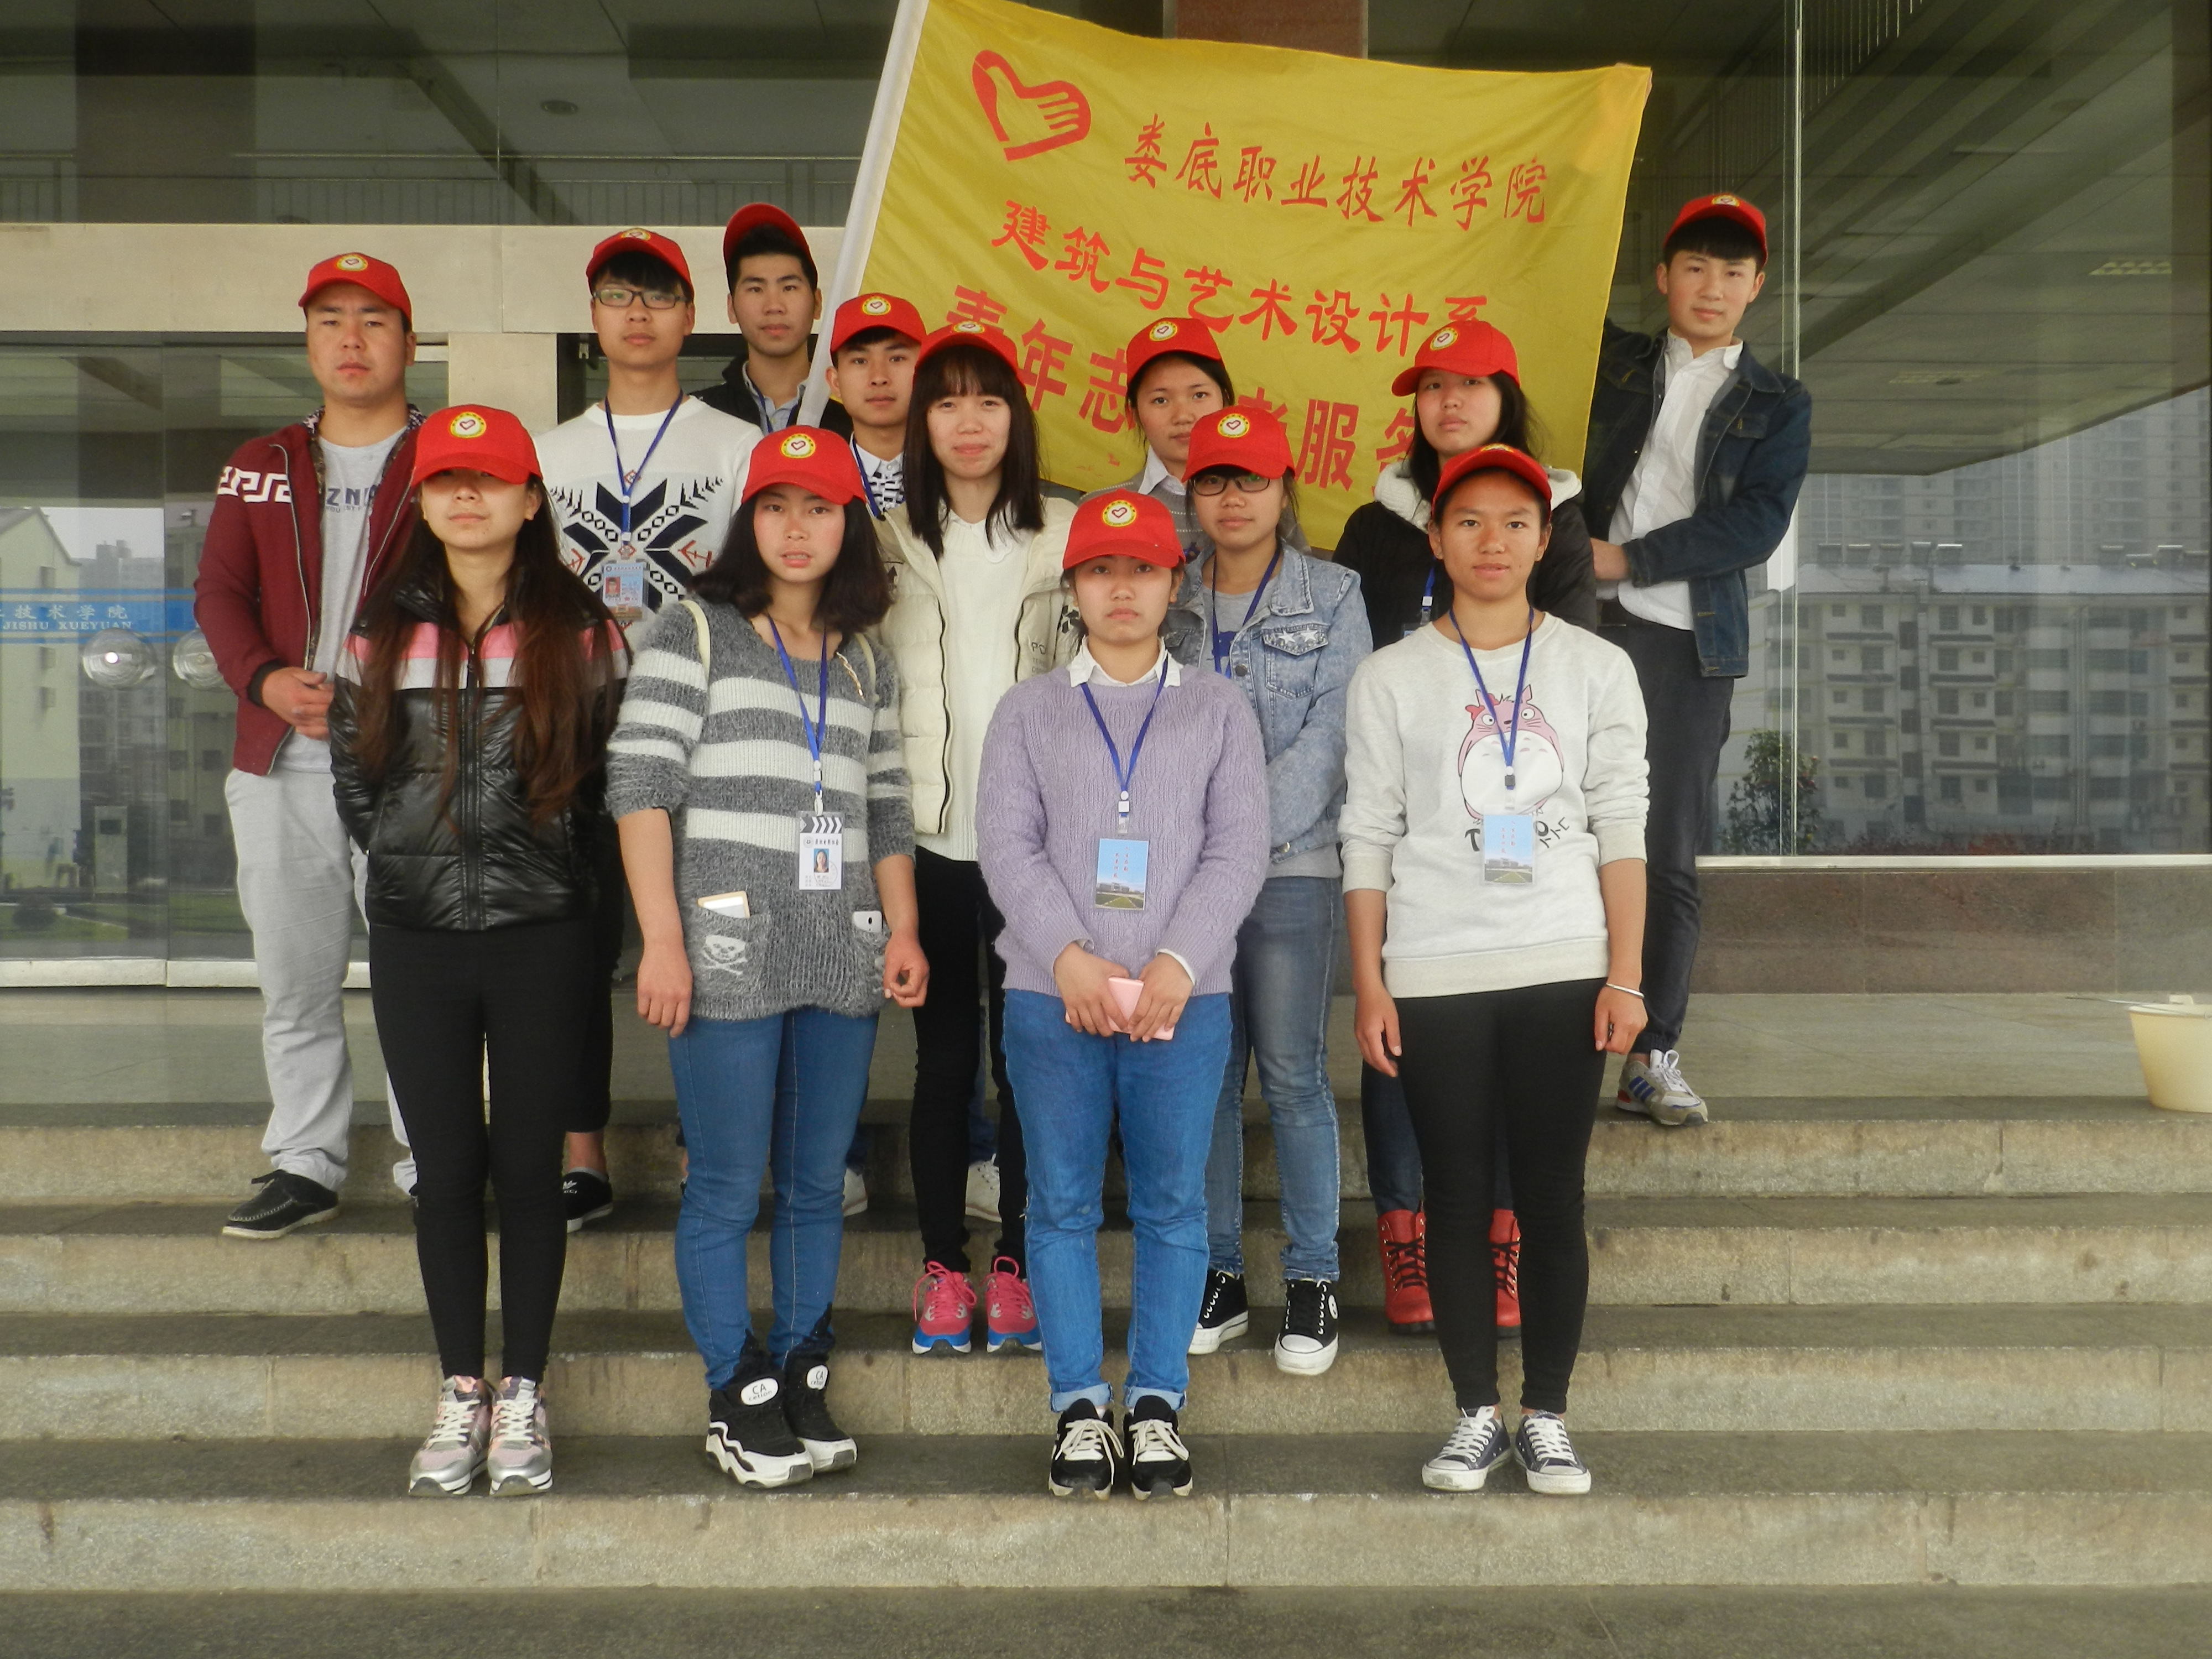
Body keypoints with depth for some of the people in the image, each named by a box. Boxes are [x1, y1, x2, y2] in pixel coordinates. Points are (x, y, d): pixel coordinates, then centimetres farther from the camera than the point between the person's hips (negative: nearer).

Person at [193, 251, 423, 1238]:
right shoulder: (260, 468, 16)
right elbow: (219, 591, 11)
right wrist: (266, 681, -9)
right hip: (281, 764, 4)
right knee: (294, 980, 10)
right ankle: (305, 1165, 22)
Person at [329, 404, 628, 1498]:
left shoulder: (579, 630, 0)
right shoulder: (383, 628, 8)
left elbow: (614, 781, 1)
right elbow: (352, 778, 11)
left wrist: (553, 878, 1)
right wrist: (420, 862, 5)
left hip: (543, 941, -2)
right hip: (415, 939, 2)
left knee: (529, 1165, 6)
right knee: (447, 1169, 8)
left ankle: (523, 1395, 18)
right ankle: (461, 1394, 21)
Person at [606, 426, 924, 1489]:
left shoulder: (867, 663, 16)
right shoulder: (695, 636, 1)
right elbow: (639, 788, -6)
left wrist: (904, 930, 7)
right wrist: (662, 939, -14)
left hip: (841, 961, 5)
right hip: (727, 954, -5)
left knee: (818, 1184, 11)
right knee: (728, 1188, 1)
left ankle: (800, 1377, 25)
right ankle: (735, 1396, 16)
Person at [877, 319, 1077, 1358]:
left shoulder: (1066, 536, 5)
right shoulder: (889, 541, 8)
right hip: (931, 839, 1)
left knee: (1027, 1055, 5)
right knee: (944, 1057, 6)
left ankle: (1015, 1263, 18)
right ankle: (942, 1264, 18)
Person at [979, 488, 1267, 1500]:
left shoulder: (1219, 709, 11)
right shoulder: (1028, 711, 11)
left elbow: (1238, 851, 1)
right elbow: (1007, 847, 0)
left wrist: (1176, 966, -13)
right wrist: (1071, 959, -14)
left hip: (1184, 994, 0)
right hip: (1052, 995, 0)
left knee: (1173, 1202, 3)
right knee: (1062, 1203, 4)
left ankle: (1158, 1404, 14)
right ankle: (1079, 1407, 14)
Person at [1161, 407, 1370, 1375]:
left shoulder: (1333, 597, 5)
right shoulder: (1167, 599, 12)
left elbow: (1330, 734, -4)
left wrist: (1251, 829, -13)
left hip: (1291, 865, -2)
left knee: (1292, 1074, -2)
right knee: (1203, 1072, 6)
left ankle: (1312, 1282, 9)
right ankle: (1217, 1275, 17)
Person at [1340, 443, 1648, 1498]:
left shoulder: (1596, 668, 9)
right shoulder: (1391, 677, 6)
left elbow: (1621, 833, 6)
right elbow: (1368, 842, 4)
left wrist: (1625, 976, -1)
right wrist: (1369, 986, -2)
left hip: (1563, 971, 1)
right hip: (1435, 975, 0)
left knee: (1553, 1199, 3)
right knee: (1457, 1200, 5)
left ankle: (1546, 1418, 16)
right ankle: (1475, 1416, 17)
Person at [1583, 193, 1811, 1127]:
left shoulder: (1777, 407, 14)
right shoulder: (1611, 364, 16)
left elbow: (1754, 527, 0)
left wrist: (1625, 558, -8)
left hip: (1688, 645, 0)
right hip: (1583, 627, 0)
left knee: (1671, 858, 0)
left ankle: (1655, 1057, 9)